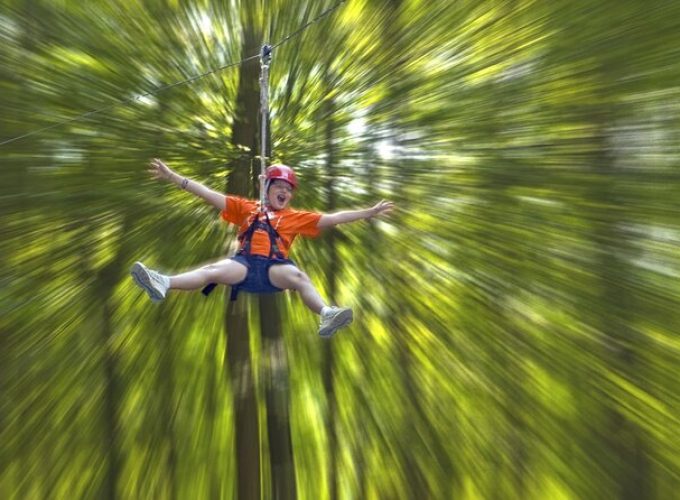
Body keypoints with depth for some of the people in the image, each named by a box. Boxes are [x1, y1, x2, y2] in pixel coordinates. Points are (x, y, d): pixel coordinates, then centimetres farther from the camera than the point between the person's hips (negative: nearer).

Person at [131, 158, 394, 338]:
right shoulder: (246, 207, 22)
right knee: (214, 270, -25)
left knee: (298, 276, -30)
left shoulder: (296, 217, 21)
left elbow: (332, 219, 16)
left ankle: (326, 314, -50)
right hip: (245, 264, 1)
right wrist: (172, 176, 13)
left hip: (275, 268, 0)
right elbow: (209, 195, 18)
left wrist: (368, 212, 9)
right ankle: (163, 284, -42)